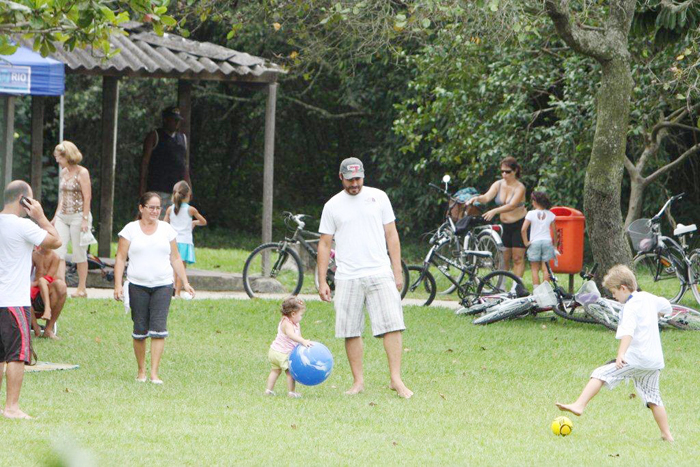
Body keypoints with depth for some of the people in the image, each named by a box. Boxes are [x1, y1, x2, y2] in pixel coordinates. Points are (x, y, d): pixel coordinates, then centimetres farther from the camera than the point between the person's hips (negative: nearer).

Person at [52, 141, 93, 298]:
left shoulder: (82, 173, -8)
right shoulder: (64, 172, 13)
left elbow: (87, 197, -12)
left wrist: (85, 220, -17)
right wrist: (56, 217, 19)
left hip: (78, 216, -7)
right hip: (63, 217, 7)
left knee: (79, 253, 0)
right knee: (58, 251, -5)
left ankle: (82, 289, 9)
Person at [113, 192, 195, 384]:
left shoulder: (167, 230, 10)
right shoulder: (130, 230, 3)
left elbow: (175, 258, 15)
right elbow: (120, 258, 1)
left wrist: (185, 282, 9)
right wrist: (118, 284, -7)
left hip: (162, 286, 1)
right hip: (138, 286, -1)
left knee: (159, 329, -11)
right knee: (140, 330, 0)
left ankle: (154, 373, -13)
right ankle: (141, 371, 15)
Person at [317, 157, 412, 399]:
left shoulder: (378, 197, 8)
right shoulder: (332, 206, 7)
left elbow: (391, 234, 11)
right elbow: (324, 244, 10)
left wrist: (397, 271, 5)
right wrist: (322, 281, 5)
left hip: (380, 273, 0)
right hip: (347, 277, 0)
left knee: (392, 326, -9)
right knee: (351, 332, 0)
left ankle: (396, 379, -9)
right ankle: (358, 381, 9)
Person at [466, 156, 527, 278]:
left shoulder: (519, 188, -16)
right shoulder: (498, 185, -1)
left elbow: (512, 206, -29)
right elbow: (487, 197, -15)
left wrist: (495, 211, -43)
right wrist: (476, 198, -37)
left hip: (519, 225, -5)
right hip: (504, 225, 5)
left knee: (518, 258, -5)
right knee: (503, 258, 4)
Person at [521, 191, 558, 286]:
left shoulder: (531, 214, -6)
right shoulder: (550, 214, 2)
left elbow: (523, 229, -13)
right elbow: (554, 231, 4)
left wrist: (526, 242, -3)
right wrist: (554, 243, 16)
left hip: (534, 242, -2)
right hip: (547, 241, 2)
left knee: (535, 269, 4)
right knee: (545, 269, 5)